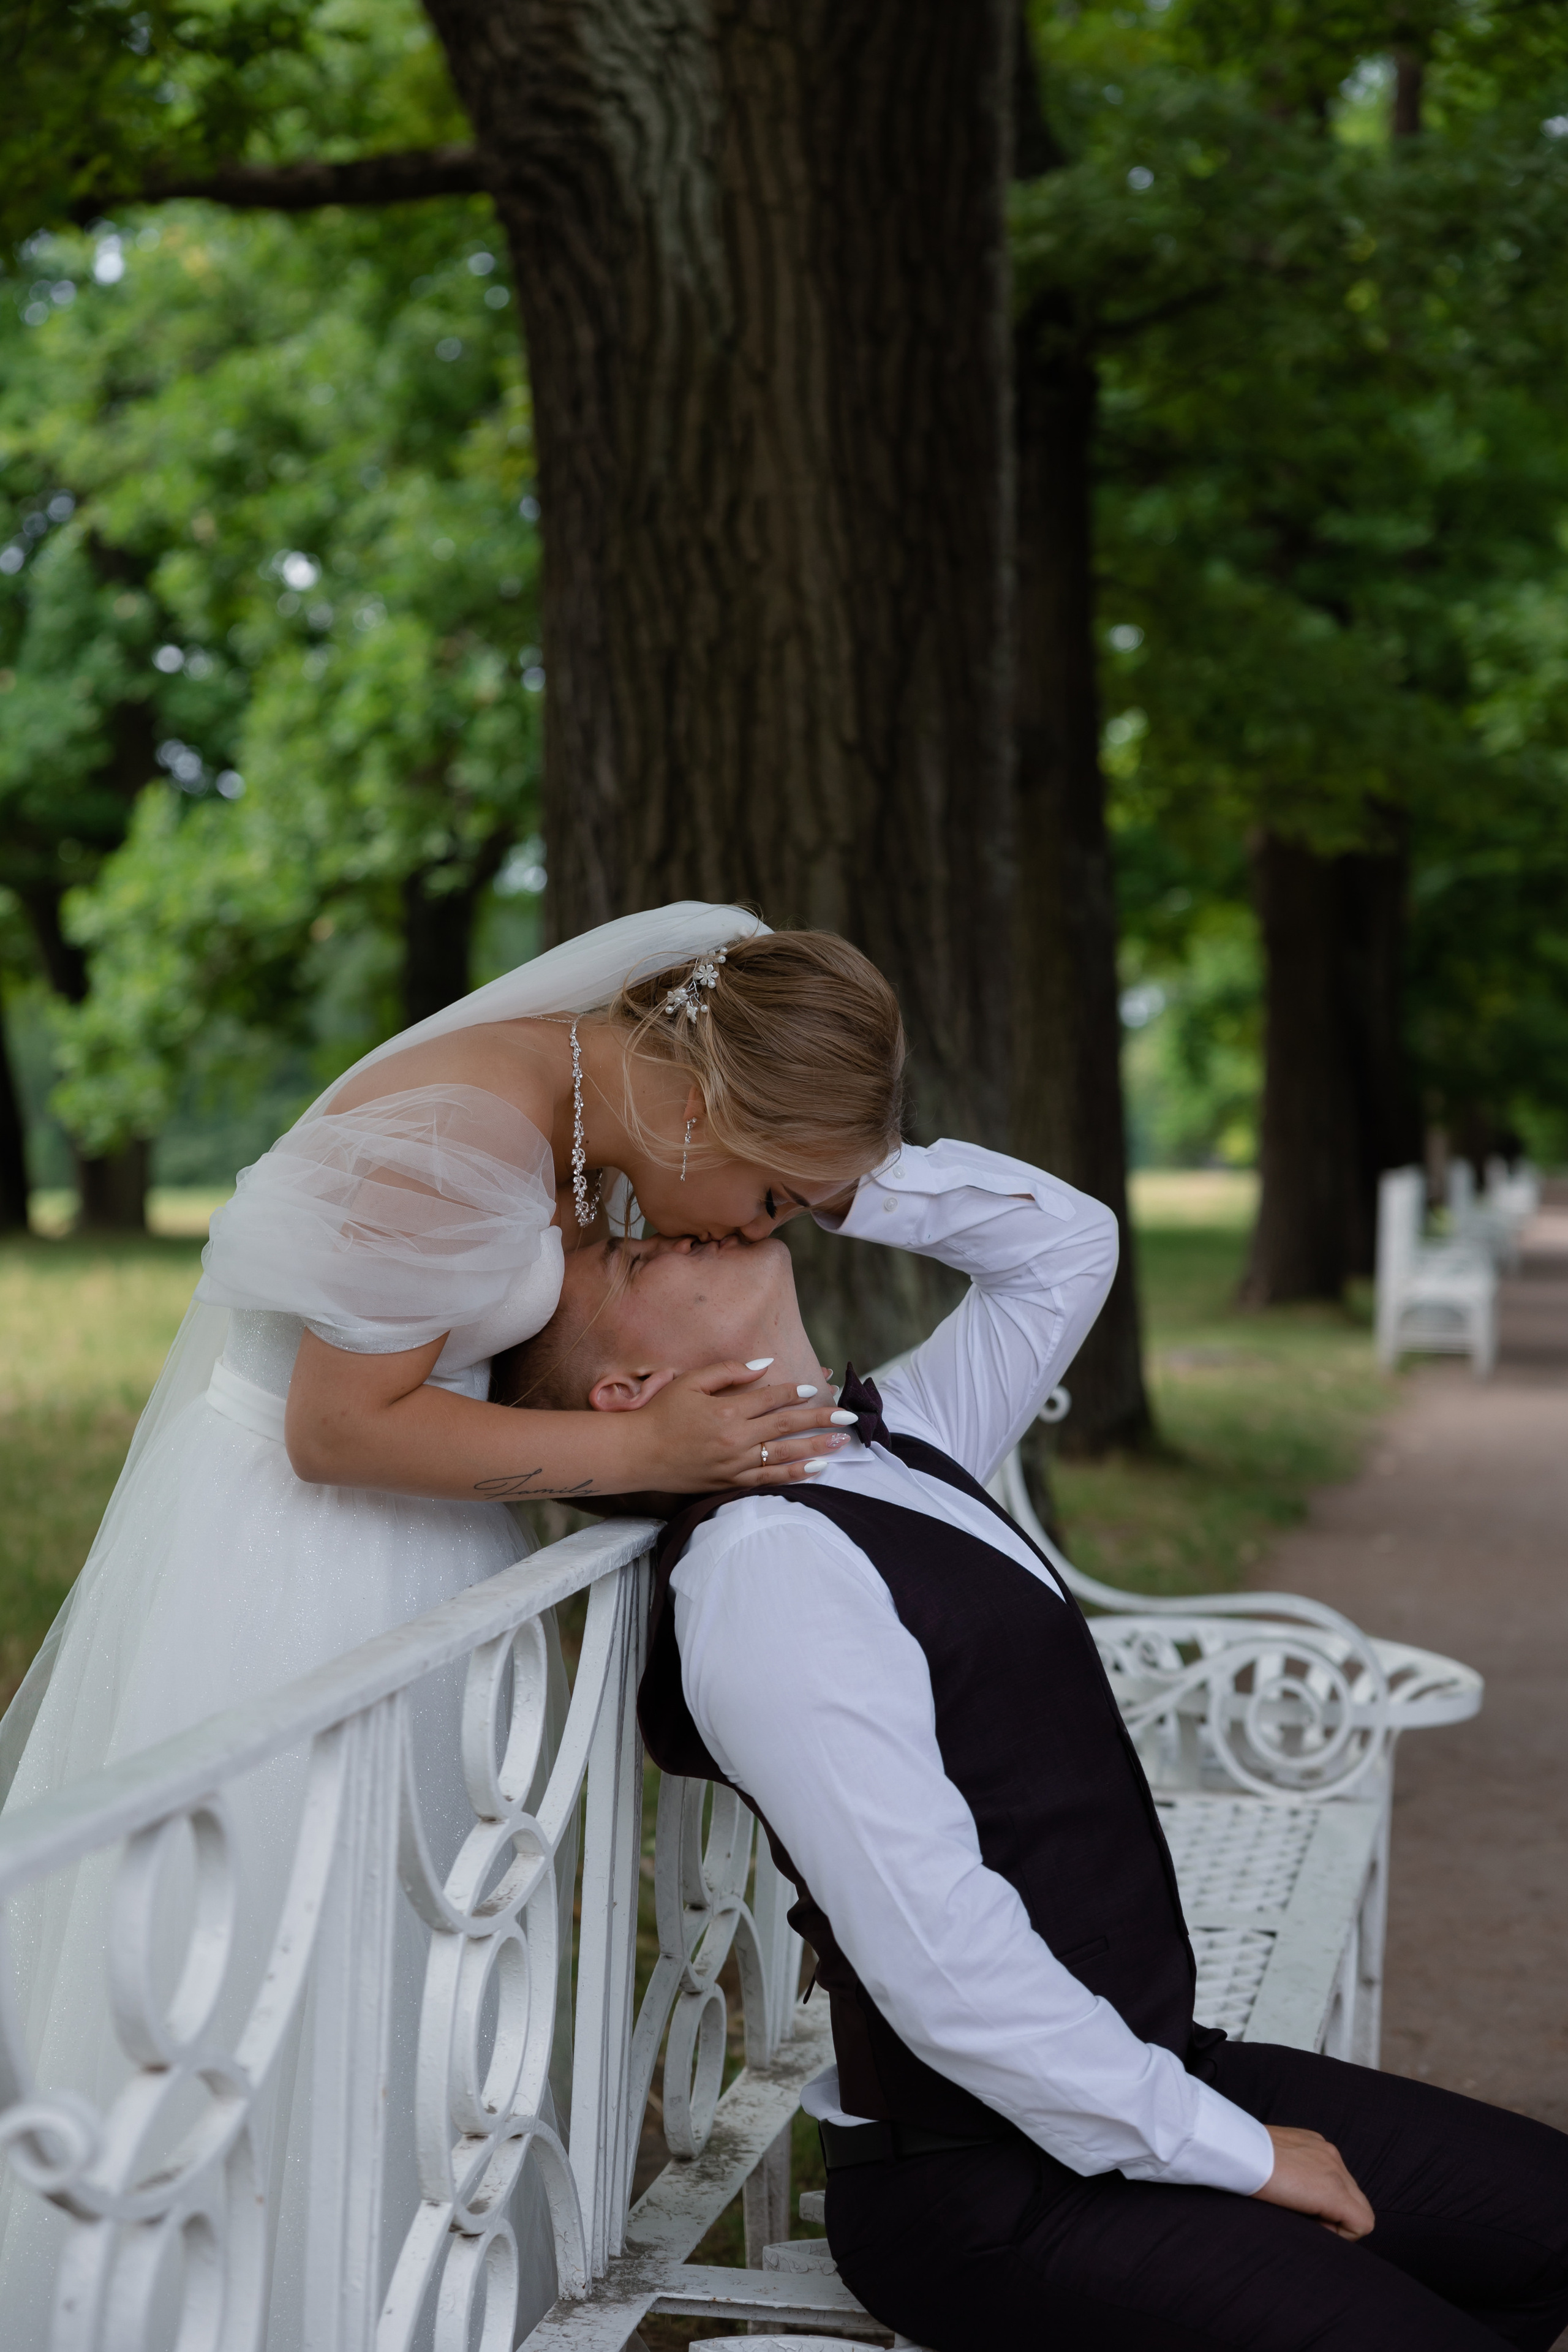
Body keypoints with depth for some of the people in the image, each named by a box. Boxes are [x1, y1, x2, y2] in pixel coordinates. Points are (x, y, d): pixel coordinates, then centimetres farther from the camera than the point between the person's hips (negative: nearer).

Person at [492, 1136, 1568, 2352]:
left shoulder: (893, 1442, 8)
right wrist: (1228, 2149, -16)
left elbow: (1064, 1239, 20)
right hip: (987, 2196, -9)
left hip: (1143, 2075, 9)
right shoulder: (764, 1564, -19)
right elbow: (938, 1958, -24)